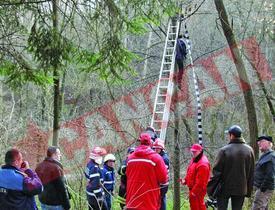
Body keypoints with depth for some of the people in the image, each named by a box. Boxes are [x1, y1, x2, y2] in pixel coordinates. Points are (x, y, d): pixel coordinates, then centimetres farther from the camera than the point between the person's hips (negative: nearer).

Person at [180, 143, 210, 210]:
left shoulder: (203, 164, -23)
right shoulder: (194, 160, 11)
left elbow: (200, 181, -25)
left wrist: (194, 191, -23)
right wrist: (185, 180, 6)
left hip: (198, 190, -10)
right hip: (193, 188, 10)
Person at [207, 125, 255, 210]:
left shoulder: (224, 150, -12)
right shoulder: (249, 150, 0)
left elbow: (216, 170, -11)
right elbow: (251, 172, 5)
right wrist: (249, 190, 11)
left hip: (225, 187, -3)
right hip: (241, 188, 3)